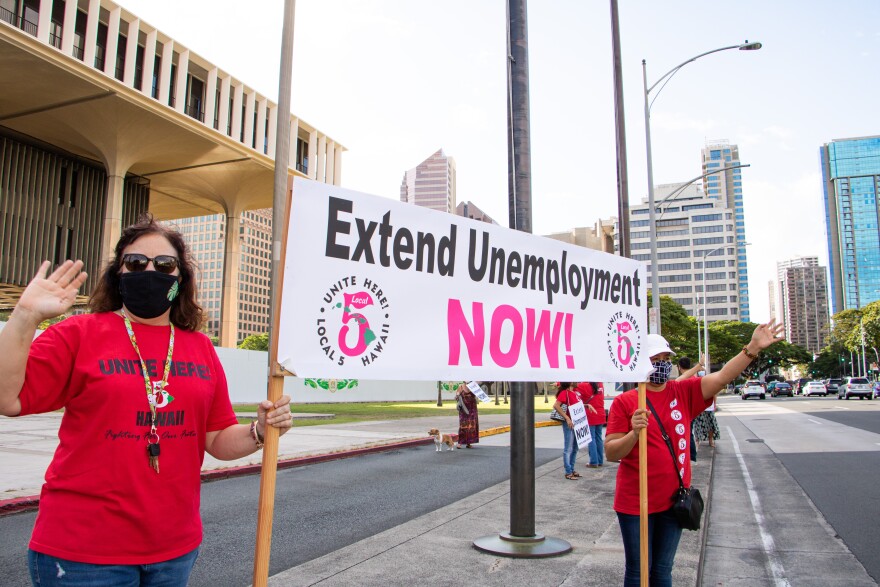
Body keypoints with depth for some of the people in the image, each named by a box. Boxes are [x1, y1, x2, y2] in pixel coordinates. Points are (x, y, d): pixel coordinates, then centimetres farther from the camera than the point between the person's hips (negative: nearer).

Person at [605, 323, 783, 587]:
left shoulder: (684, 392, 2)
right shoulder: (624, 402, -9)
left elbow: (721, 378, -11)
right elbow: (611, 453, -10)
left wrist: (753, 348, -21)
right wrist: (634, 433, -28)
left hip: (673, 499, 4)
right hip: (635, 502, -3)